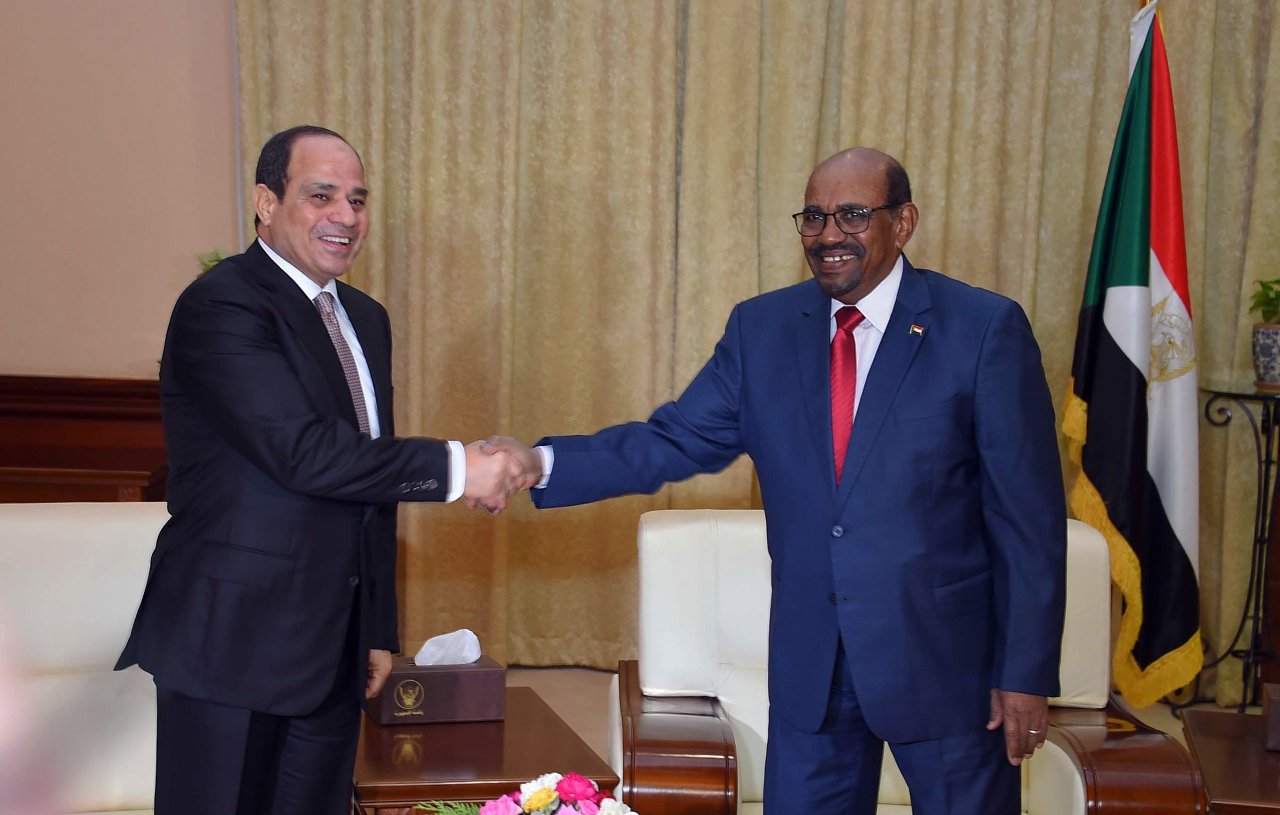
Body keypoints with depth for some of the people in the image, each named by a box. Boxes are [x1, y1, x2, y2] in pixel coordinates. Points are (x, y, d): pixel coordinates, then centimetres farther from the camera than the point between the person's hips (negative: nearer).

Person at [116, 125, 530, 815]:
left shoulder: (365, 319, 14)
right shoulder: (219, 306, -13)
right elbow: (303, 451, -23)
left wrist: (379, 628, 17)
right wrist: (454, 468, -19)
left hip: (334, 650, 7)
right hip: (232, 644, -7)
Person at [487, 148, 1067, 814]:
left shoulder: (985, 328, -9)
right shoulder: (762, 328, 4)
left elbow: (1029, 517, -8)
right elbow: (675, 441, 1)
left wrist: (1026, 673, -9)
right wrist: (541, 463, -14)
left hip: (946, 658, -3)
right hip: (810, 660, 4)